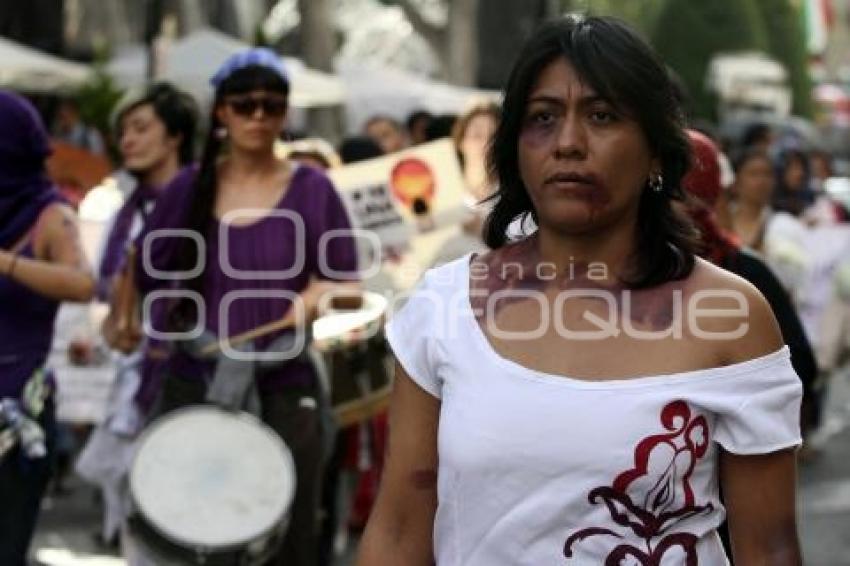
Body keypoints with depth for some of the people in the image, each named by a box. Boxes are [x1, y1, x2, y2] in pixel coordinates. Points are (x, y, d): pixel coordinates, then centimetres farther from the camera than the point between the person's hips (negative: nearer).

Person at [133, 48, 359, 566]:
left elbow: (350, 284, 2)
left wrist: (318, 295, -17)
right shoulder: (190, 188, 4)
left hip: (283, 389, -2)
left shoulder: (312, 190, 0)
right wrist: (160, 334, 4)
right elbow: (149, 274, 14)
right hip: (192, 384, 2)